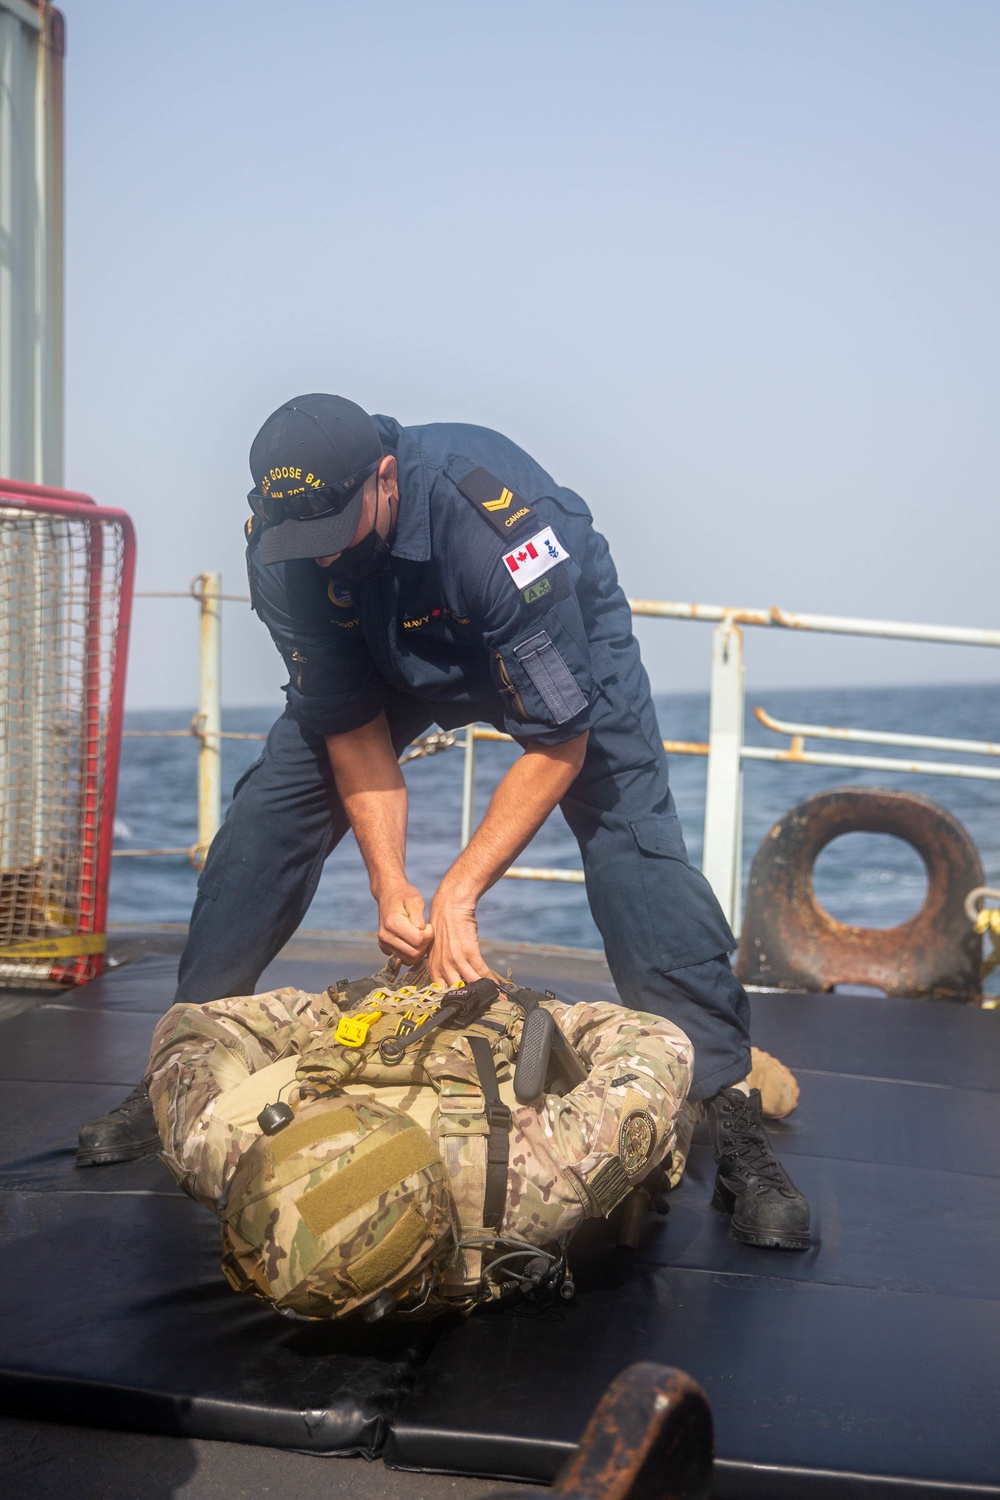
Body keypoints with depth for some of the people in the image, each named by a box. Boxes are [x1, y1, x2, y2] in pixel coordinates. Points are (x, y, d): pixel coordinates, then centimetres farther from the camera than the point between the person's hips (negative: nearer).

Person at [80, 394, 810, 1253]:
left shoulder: (497, 517, -42)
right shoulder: (282, 550, -27)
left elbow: (560, 742, -36)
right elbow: (351, 730, -17)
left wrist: (457, 896, -36)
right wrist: (390, 885, -27)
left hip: (561, 643, -4)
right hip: (392, 658, 4)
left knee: (632, 834, -22)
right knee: (267, 816, -8)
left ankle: (730, 1103, -18)